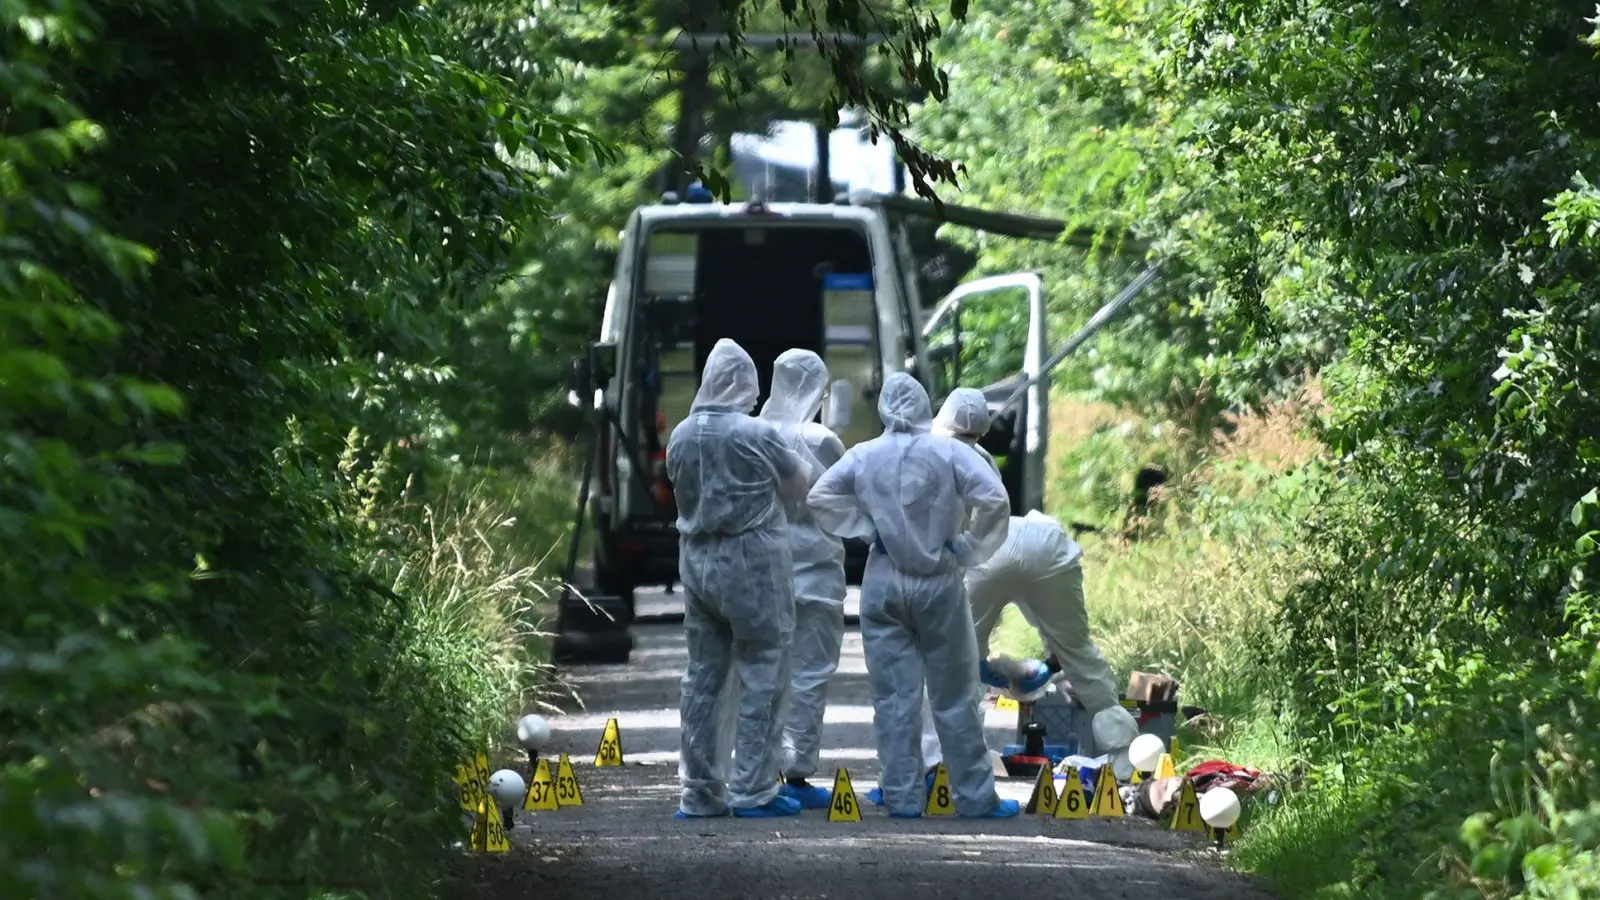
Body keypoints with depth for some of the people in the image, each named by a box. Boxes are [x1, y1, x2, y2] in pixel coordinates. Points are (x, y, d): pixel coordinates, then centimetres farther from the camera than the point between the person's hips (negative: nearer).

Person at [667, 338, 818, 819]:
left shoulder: (681, 436, 2)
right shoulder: (758, 435, -13)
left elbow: (682, 490, 11)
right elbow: (798, 485, 0)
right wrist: (804, 465, 21)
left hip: (696, 559, 6)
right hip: (752, 561, -6)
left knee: (702, 676, 11)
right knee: (762, 677, 1)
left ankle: (699, 792, 14)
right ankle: (752, 790, -1)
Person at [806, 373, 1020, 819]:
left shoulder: (864, 456, 0)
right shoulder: (948, 452, -7)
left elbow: (818, 495, 0)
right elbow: (994, 498, -17)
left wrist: (865, 527, 3)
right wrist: (965, 547, -5)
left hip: (883, 582, 2)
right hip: (938, 582, -2)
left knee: (893, 697, 6)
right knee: (954, 698, 6)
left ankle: (902, 796, 4)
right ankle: (975, 796, 9)